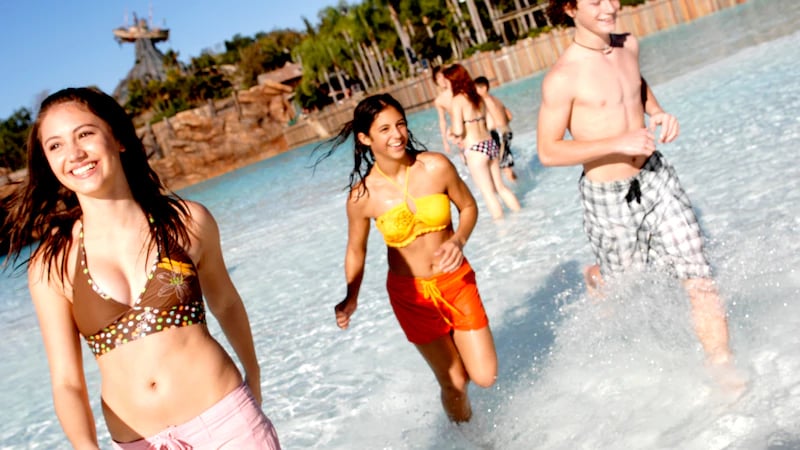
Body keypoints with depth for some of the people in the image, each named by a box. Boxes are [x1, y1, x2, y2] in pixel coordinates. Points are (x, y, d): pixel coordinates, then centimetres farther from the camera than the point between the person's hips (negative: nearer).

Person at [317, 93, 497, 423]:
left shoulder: (436, 167, -14)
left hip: (456, 281, 1)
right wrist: (351, 298, -12)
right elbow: (356, 251, 0)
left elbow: (469, 207, 1)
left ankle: (453, 340, 36)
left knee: (486, 377, 3)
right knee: (455, 384, 8)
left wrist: (459, 240, -17)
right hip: (411, 295, -1)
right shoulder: (362, 195, -14)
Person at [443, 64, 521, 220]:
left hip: (475, 150, -7)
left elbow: (458, 130, -18)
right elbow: (487, 123, 15)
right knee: (501, 187, 20)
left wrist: (452, 129, 4)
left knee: (488, 193, 6)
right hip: (490, 144, 7)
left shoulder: (458, 100, -11)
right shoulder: (477, 97, 10)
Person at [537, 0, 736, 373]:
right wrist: (618, 143, -25)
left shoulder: (629, 46, 2)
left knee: (698, 275, -1)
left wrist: (659, 113, 3)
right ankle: (597, 277, 50)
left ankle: (723, 371, 12)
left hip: (655, 176, 5)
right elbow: (548, 152, -18)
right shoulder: (562, 78, -20)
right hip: (608, 198, -5)